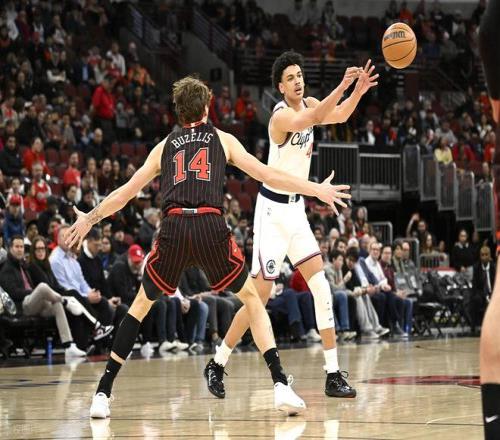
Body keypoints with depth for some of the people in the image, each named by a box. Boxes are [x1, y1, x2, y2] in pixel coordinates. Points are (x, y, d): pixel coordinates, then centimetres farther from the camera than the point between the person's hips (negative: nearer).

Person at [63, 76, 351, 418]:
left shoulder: (165, 146, 24)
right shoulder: (222, 139, 19)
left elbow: (125, 193, 28)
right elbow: (267, 175, 14)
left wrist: (90, 219, 41)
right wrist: (316, 189, 20)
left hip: (173, 228, 1)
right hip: (212, 227, -1)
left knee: (141, 306, 19)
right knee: (252, 299, 17)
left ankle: (103, 393, 11)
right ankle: (280, 385, 3)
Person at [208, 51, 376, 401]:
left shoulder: (309, 104, 6)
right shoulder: (281, 116, -19)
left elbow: (338, 115, -10)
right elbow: (307, 121, -39)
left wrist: (358, 91, -28)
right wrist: (343, 86, -48)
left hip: (296, 209, 7)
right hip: (273, 210, -7)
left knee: (321, 286, -2)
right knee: (260, 294, -4)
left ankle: (333, 374, -2)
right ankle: (217, 363, 12)